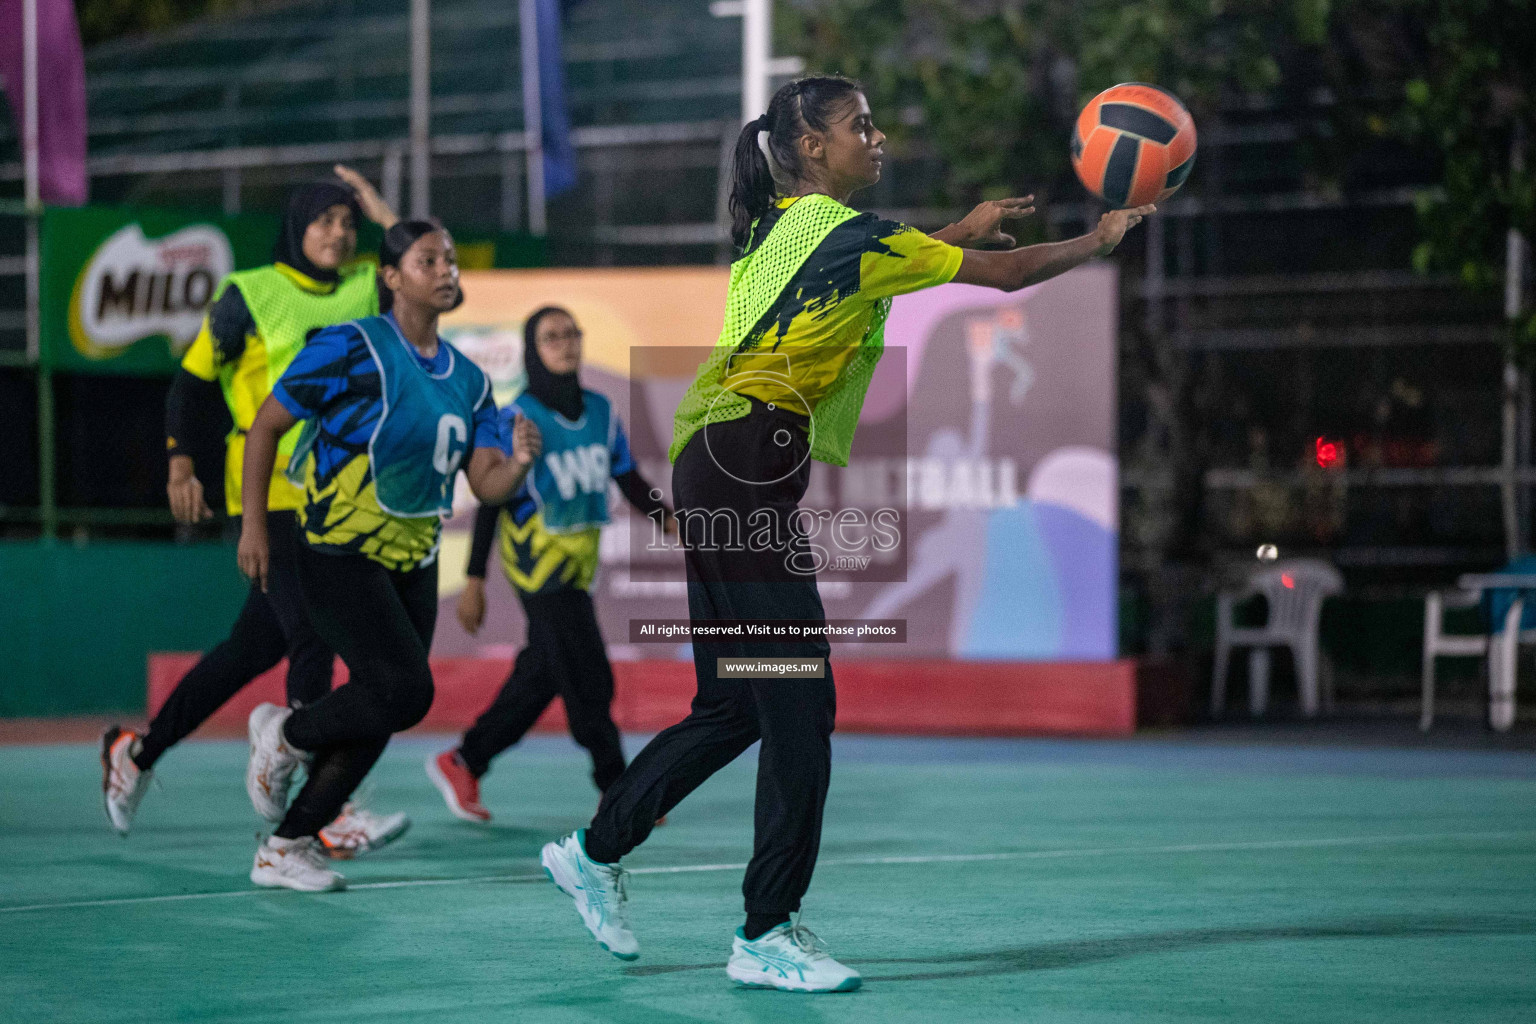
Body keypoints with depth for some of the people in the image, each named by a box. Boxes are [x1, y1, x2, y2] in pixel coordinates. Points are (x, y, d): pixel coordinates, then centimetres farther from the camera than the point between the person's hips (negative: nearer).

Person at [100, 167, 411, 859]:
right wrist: (181, 466, -8)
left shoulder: (367, 290, 11)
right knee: (313, 639, -15)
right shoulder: (250, 294, -2)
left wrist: (383, 214, 0)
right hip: (268, 494, -6)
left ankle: (138, 751, 29)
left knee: (256, 646, 12)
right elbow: (194, 378, 1)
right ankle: (328, 815, -16)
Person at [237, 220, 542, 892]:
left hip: (412, 564, 7)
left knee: (377, 716, 4)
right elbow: (266, 425, -6)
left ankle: (285, 848, 17)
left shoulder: (467, 379, 8)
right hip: (338, 553, -7)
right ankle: (283, 736, 7)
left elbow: (486, 484, 3)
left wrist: (520, 463, -20)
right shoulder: (354, 349, -11)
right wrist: (253, 523, -11)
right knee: (404, 689, -20)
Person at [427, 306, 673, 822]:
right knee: (588, 678, -8)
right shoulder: (516, 418, -11)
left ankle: (462, 764, 24)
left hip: (579, 565, 7)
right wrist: (474, 582, -10)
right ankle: (616, 789, 0)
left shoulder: (600, 410, 5)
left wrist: (672, 522, -3)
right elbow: (490, 501, -9)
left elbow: (629, 480, 12)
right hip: (538, 560, -7)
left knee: (539, 677, 11)